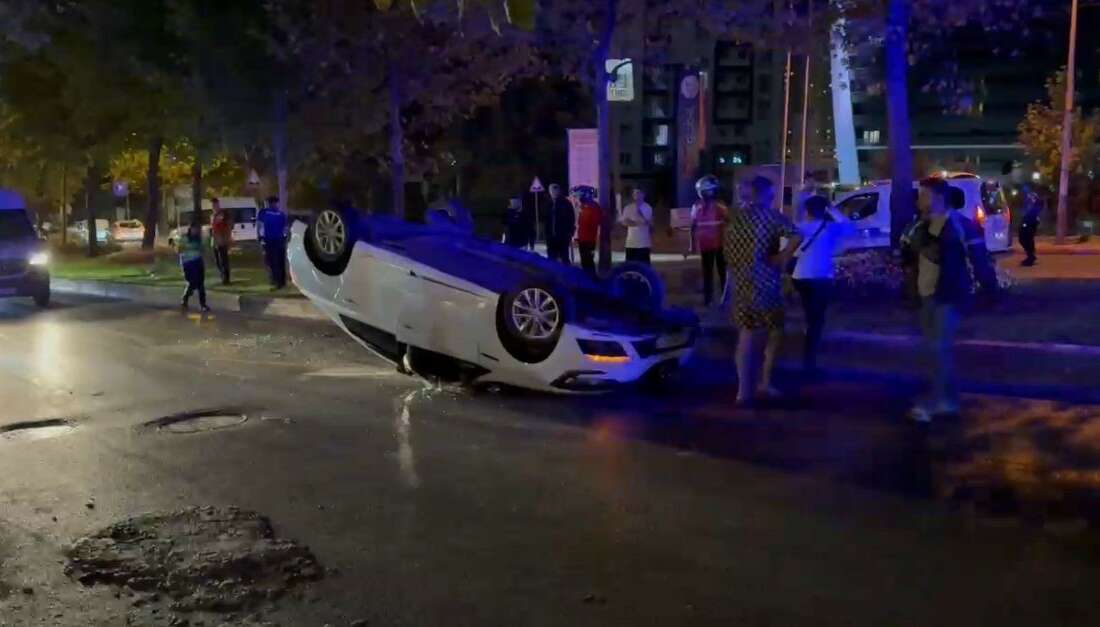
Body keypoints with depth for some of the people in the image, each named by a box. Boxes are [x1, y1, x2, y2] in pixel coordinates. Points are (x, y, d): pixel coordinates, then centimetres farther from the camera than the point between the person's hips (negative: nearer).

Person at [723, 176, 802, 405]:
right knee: (774, 331, 11)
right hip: (764, 282, -5)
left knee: (746, 335, 10)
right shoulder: (771, 215, -6)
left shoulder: (735, 217, 11)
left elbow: (728, 252, 14)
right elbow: (796, 237, -22)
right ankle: (764, 383, 10)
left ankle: (744, 389, 6)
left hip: (740, 282, 5)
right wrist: (783, 258, -12)